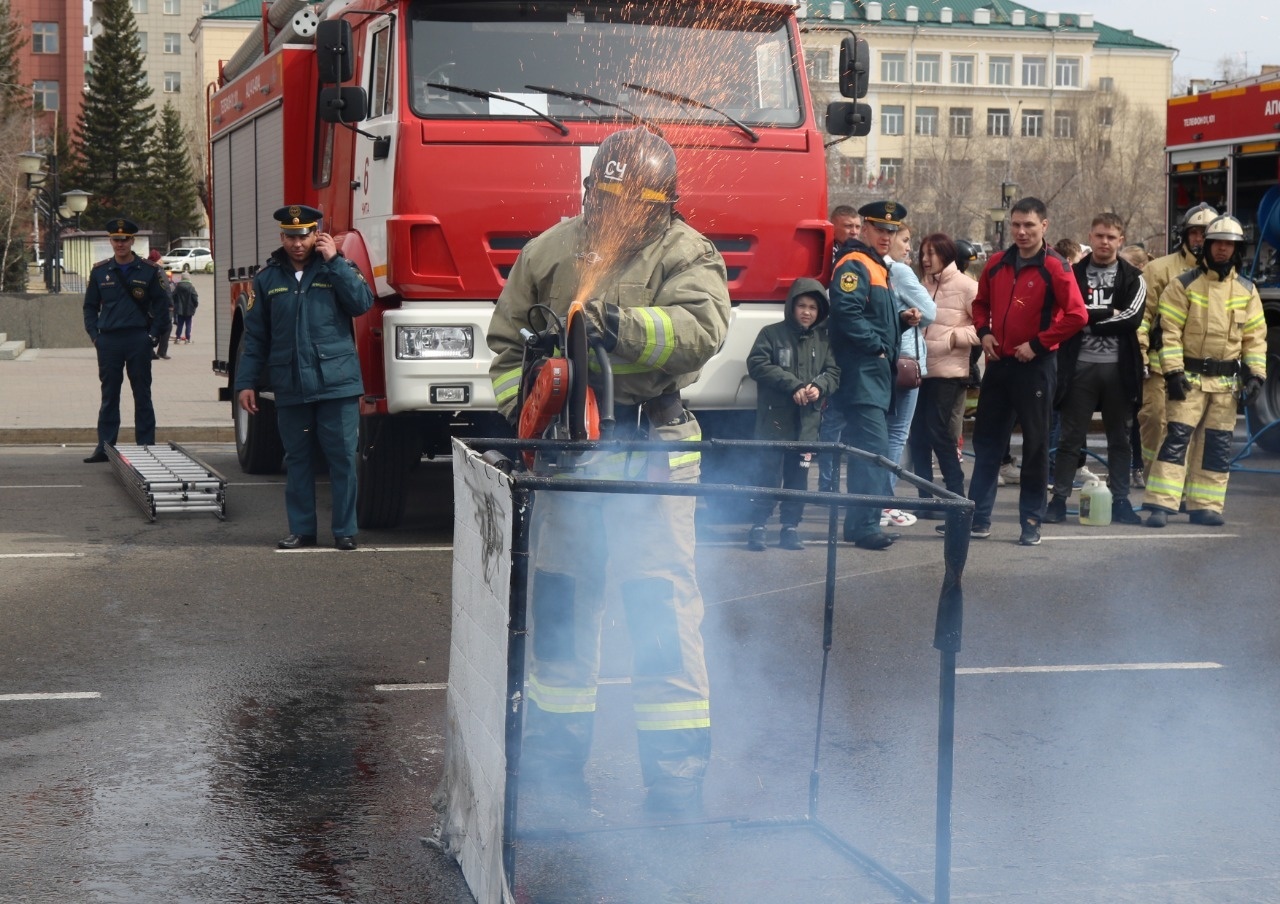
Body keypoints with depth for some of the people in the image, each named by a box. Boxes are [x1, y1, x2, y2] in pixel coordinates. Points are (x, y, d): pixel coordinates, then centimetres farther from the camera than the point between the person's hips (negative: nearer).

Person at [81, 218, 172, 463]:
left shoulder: (149, 271, 2)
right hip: (108, 340, 2)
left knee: (142, 395, 3)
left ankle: (146, 446, 8)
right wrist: (94, 335, 2)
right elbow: (90, 306, 13)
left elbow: (161, 305, 5)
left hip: (138, 340, -2)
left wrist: (154, 335, -4)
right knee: (109, 395, 6)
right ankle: (105, 447, 10)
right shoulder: (100, 271, 8)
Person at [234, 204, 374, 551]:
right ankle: (301, 529, 17)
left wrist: (334, 261, -12)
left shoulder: (338, 268, 5)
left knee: (342, 457, -2)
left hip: (337, 383, -2)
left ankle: (345, 530, 6)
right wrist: (246, 382, 6)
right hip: (290, 388, 2)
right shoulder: (267, 278, 9)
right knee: (296, 459, 8)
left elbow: (362, 302, -12)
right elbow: (255, 336, 11)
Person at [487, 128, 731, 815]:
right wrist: (523, 405, 3)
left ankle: (677, 773, -3)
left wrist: (615, 324, -37)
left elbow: (701, 327, -25)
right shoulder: (551, 251, 8)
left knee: (662, 602, -9)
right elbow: (506, 342, 19)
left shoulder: (685, 255, -5)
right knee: (559, 597, 13)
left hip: (652, 450, -5)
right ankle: (555, 752, 28)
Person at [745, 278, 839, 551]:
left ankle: (790, 526, 13)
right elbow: (757, 364, -10)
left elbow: (833, 372, 10)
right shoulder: (772, 333, 1)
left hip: (807, 420, 4)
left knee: (798, 473, 5)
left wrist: (819, 387, -13)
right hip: (775, 417, -3)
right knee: (770, 471, -5)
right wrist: (793, 386, -17)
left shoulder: (823, 339, 13)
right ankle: (758, 525, 3)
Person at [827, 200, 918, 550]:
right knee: (873, 447, -14)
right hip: (862, 373, -10)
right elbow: (847, 312, -25)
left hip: (877, 373, 10)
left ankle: (862, 523, 17)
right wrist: (876, 347, -18)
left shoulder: (877, 267, 21)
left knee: (869, 450, 12)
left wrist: (902, 320, 9)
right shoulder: (854, 265, -11)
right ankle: (865, 525, -14)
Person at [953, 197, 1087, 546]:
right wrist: (983, 332, 3)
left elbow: (1076, 315, -16)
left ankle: (1031, 522, 9)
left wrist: (1037, 344, -15)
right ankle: (978, 516, 16)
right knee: (986, 441, 9)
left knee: (1035, 444, 3)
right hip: (998, 362, 6)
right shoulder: (997, 263, 7)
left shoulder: (1054, 267, -9)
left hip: (1035, 365, -6)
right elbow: (981, 303, 21)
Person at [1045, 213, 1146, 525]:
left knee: (1120, 438, 7)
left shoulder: (1132, 279, 6)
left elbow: (1133, 317, -9)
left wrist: (1088, 318, -9)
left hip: (1118, 368, 1)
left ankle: (1120, 501, 14)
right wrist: (1109, 314, -12)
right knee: (1071, 436, 2)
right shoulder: (1073, 274, 6)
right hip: (1080, 365, -1)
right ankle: (1058, 499, 7)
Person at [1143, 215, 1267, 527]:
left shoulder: (1247, 290, 9)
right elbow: (1170, 331, -7)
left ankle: (1205, 506, 13)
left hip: (1227, 381, 4)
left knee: (1218, 444, 6)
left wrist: (1256, 375, 1)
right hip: (1190, 377, -4)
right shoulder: (1185, 285, -3)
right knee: (1177, 437, -12)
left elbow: (1255, 337, 10)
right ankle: (1160, 504, -14)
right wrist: (1173, 372, -14)